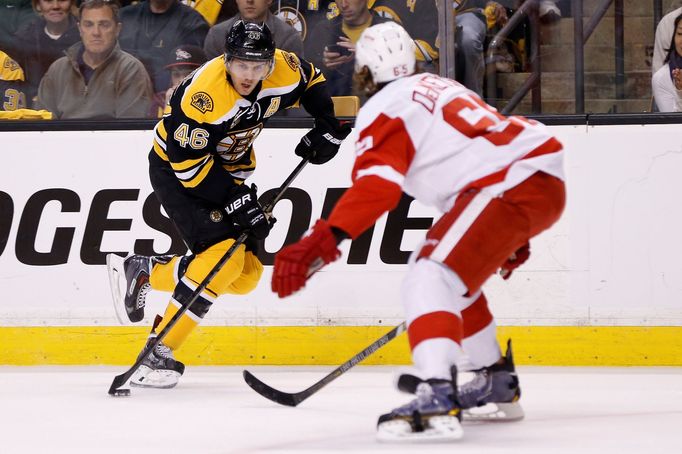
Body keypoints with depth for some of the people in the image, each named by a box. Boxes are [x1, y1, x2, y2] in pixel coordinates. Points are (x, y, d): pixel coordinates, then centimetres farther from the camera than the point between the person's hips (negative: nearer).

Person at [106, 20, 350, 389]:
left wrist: (328, 124, -4)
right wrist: (236, 200, -30)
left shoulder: (283, 71, -16)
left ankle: (141, 272, 15)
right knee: (223, 255, -25)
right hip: (174, 170, -7)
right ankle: (159, 351, -19)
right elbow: (188, 161, -29)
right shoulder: (205, 93, -34)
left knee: (245, 275, 0)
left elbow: (312, 82, 8)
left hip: (229, 165, 7)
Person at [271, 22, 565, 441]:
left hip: (514, 184, -10)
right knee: (450, 275, 27)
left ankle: (437, 401, -38)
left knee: (430, 279, -19)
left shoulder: (384, 109, -1)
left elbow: (377, 184, -18)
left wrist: (325, 239, -28)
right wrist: (511, 238, 44)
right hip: (545, 183, 10)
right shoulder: (436, 88, 28)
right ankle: (496, 383, 38)